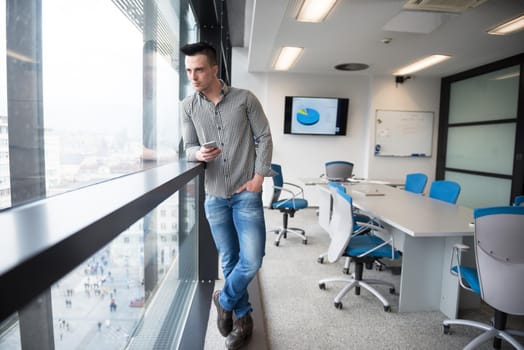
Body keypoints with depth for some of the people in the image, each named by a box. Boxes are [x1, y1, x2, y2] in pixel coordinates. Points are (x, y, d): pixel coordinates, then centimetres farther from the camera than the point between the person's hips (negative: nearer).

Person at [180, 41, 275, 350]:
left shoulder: (245, 99, -3)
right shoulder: (189, 106, 4)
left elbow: (264, 138, -1)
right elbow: (189, 148, 6)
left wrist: (259, 177, -9)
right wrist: (198, 154, -18)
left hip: (246, 194, -2)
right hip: (214, 196, 2)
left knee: (252, 260, -6)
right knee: (230, 260, 11)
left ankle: (225, 301, 23)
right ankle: (243, 317, 31)